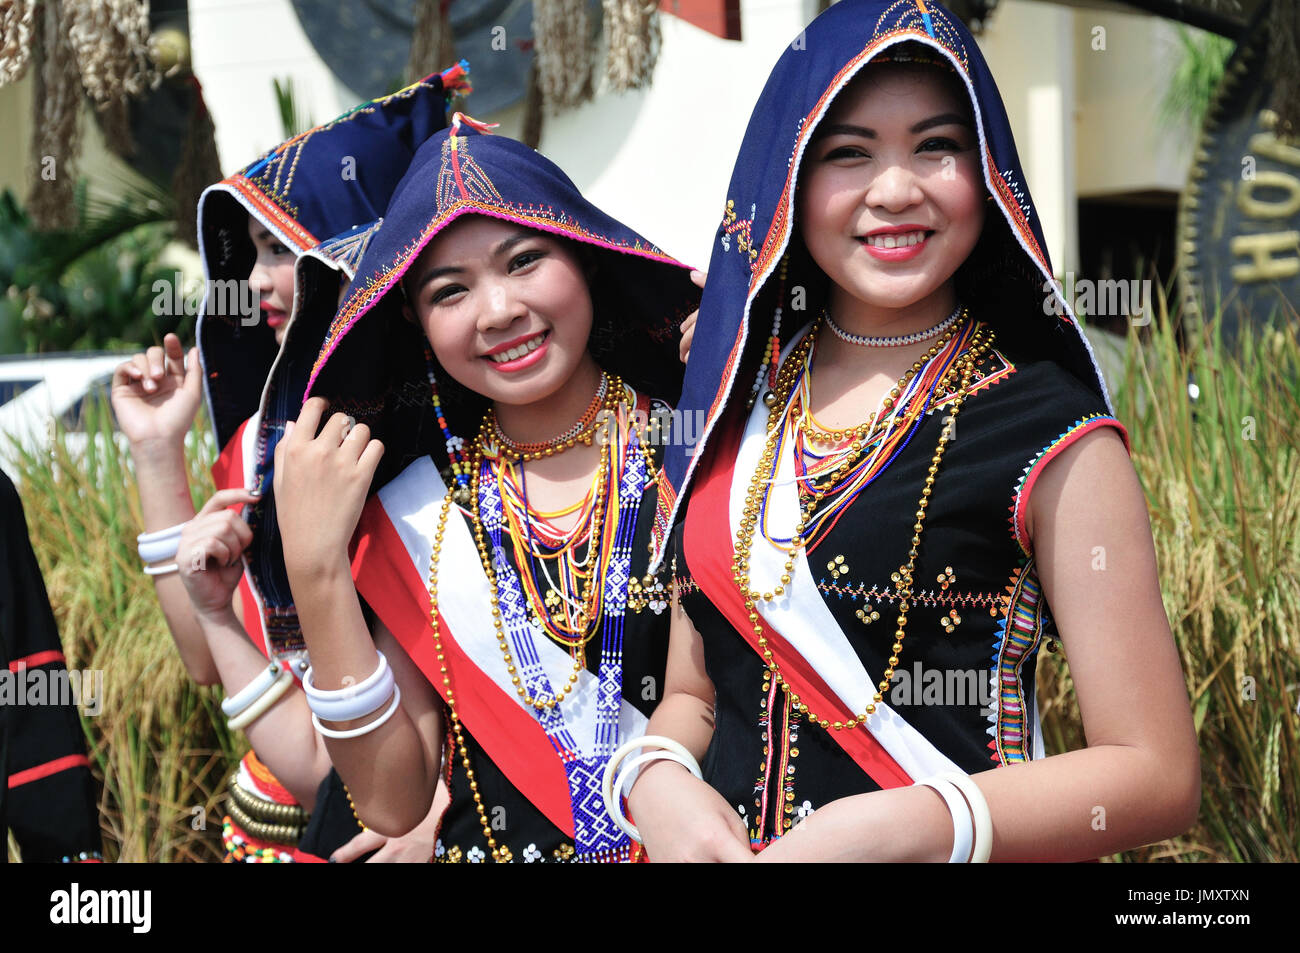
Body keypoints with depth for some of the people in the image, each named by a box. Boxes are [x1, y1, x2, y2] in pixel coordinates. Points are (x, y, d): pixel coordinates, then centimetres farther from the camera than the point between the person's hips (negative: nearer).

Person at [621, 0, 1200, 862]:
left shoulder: (1053, 435, -13)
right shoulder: (734, 404, 0)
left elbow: (1158, 774, -14)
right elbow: (692, 693, 7)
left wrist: (905, 828, -25)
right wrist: (655, 778, -14)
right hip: (728, 841, 4)